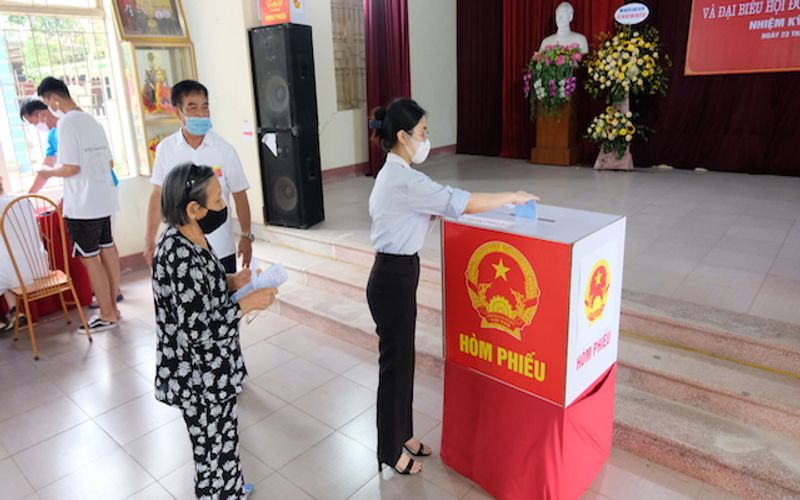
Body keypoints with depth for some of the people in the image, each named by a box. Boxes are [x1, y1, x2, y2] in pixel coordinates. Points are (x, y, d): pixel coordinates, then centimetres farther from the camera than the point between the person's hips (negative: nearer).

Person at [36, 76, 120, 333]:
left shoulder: (67, 122, -14)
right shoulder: (93, 121, 12)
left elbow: (71, 168, -17)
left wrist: (48, 173, 0)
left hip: (83, 205, -8)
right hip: (103, 199, 8)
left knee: (89, 258, 0)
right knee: (107, 250, 13)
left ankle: (107, 315, 7)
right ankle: (112, 306, 23)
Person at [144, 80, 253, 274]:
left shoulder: (224, 149, -8)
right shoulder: (165, 149, -4)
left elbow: (239, 196, -2)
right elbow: (157, 195, 4)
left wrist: (246, 236, -3)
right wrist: (149, 239, 4)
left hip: (220, 247, -1)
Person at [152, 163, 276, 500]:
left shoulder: (188, 240, -2)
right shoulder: (179, 257, -31)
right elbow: (198, 330, -30)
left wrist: (231, 282, 0)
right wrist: (247, 304, -22)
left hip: (210, 369, 9)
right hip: (199, 377, -9)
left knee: (222, 437, 30)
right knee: (213, 445, 14)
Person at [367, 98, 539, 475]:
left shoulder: (393, 175, 10)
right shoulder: (405, 180, -23)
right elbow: (466, 203, -24)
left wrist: (434, 213, 6)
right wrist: (513, 197, -12)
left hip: (396, 273, 10)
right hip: (394, 278, -10)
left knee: (403, 359, 20)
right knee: (395, 363, 5)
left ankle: (403, 434, 38)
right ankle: (391, 450, 25)